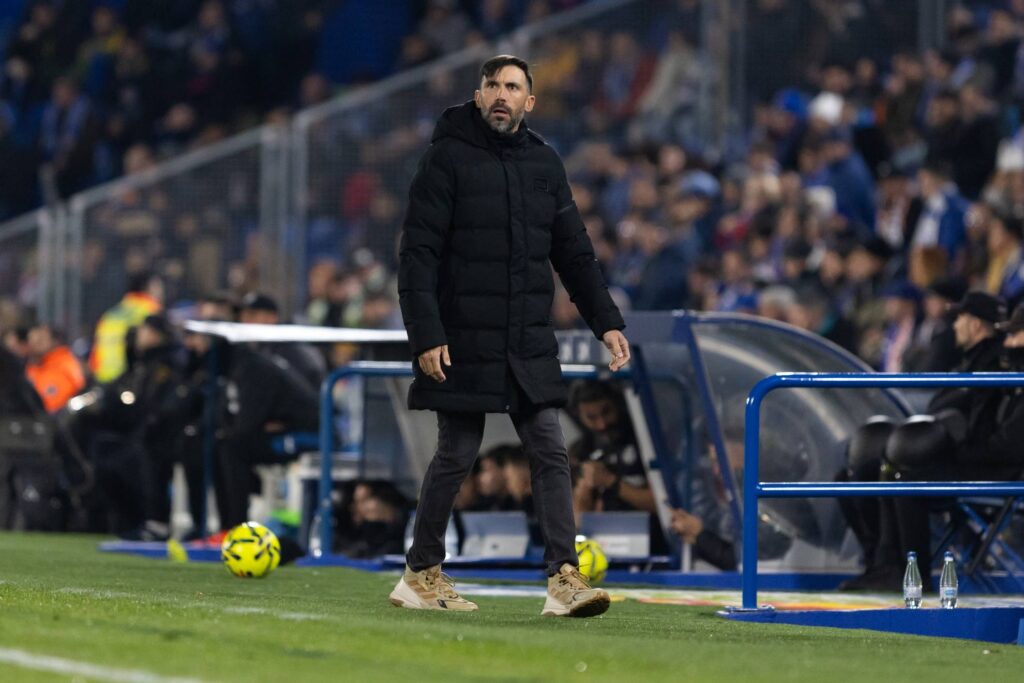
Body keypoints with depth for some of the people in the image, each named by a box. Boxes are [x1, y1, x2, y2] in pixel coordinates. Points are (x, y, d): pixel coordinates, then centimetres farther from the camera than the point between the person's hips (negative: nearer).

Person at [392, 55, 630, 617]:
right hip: (463, 342, -5)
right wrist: (426, 335, -17)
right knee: (456, 455, 1)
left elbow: (574, 251, 17)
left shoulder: (544, 163, 11)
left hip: (531, 344, 5)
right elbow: (417, 252, -9)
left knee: (550, 452, -4)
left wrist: (606, 322, 9)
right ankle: (420, 575, 15)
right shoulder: (447, 158, -4)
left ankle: (563, 578, -7)